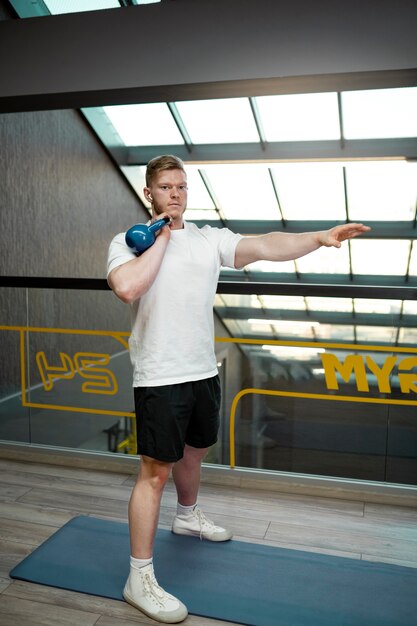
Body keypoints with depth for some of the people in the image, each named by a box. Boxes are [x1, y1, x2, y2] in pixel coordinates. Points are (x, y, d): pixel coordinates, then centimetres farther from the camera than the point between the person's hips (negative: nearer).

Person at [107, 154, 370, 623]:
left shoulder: (210, 239, 5)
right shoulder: (128, 242, -5)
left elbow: (265, 247, -9)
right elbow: (127, 288, -27)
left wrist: (319, 238, -23)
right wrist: (162, 239, -16)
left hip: (203, 372, 6)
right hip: (160, 378, -5)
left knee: (193, 450, 24)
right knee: (155, 471, -2)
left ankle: (187, 516, 52)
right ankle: (139, 578, 11)